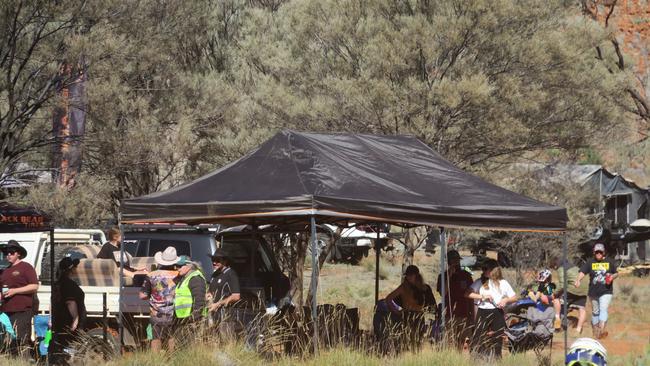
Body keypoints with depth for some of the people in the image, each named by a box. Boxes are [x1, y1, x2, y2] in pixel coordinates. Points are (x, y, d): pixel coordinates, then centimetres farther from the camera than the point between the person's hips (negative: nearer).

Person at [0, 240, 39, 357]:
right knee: (10, 343, 5)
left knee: (21, 341, -14)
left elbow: (34, 286, -8)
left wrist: (15, 291, -13)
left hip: (22, 310, -8)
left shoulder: (26, 267, 0)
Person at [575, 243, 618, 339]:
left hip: (606, 291, -2)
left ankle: (602, 329, -33)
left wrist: (612, 277, -9)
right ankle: (595, 331, 23)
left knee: (603, 309, -20)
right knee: (595, 312, 11)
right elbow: (582, 272, -10)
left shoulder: (610, 262, 5)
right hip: (593, 292, 2)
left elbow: (616, 273, 15)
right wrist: (578, 280, -30)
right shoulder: (590, 263, 2)